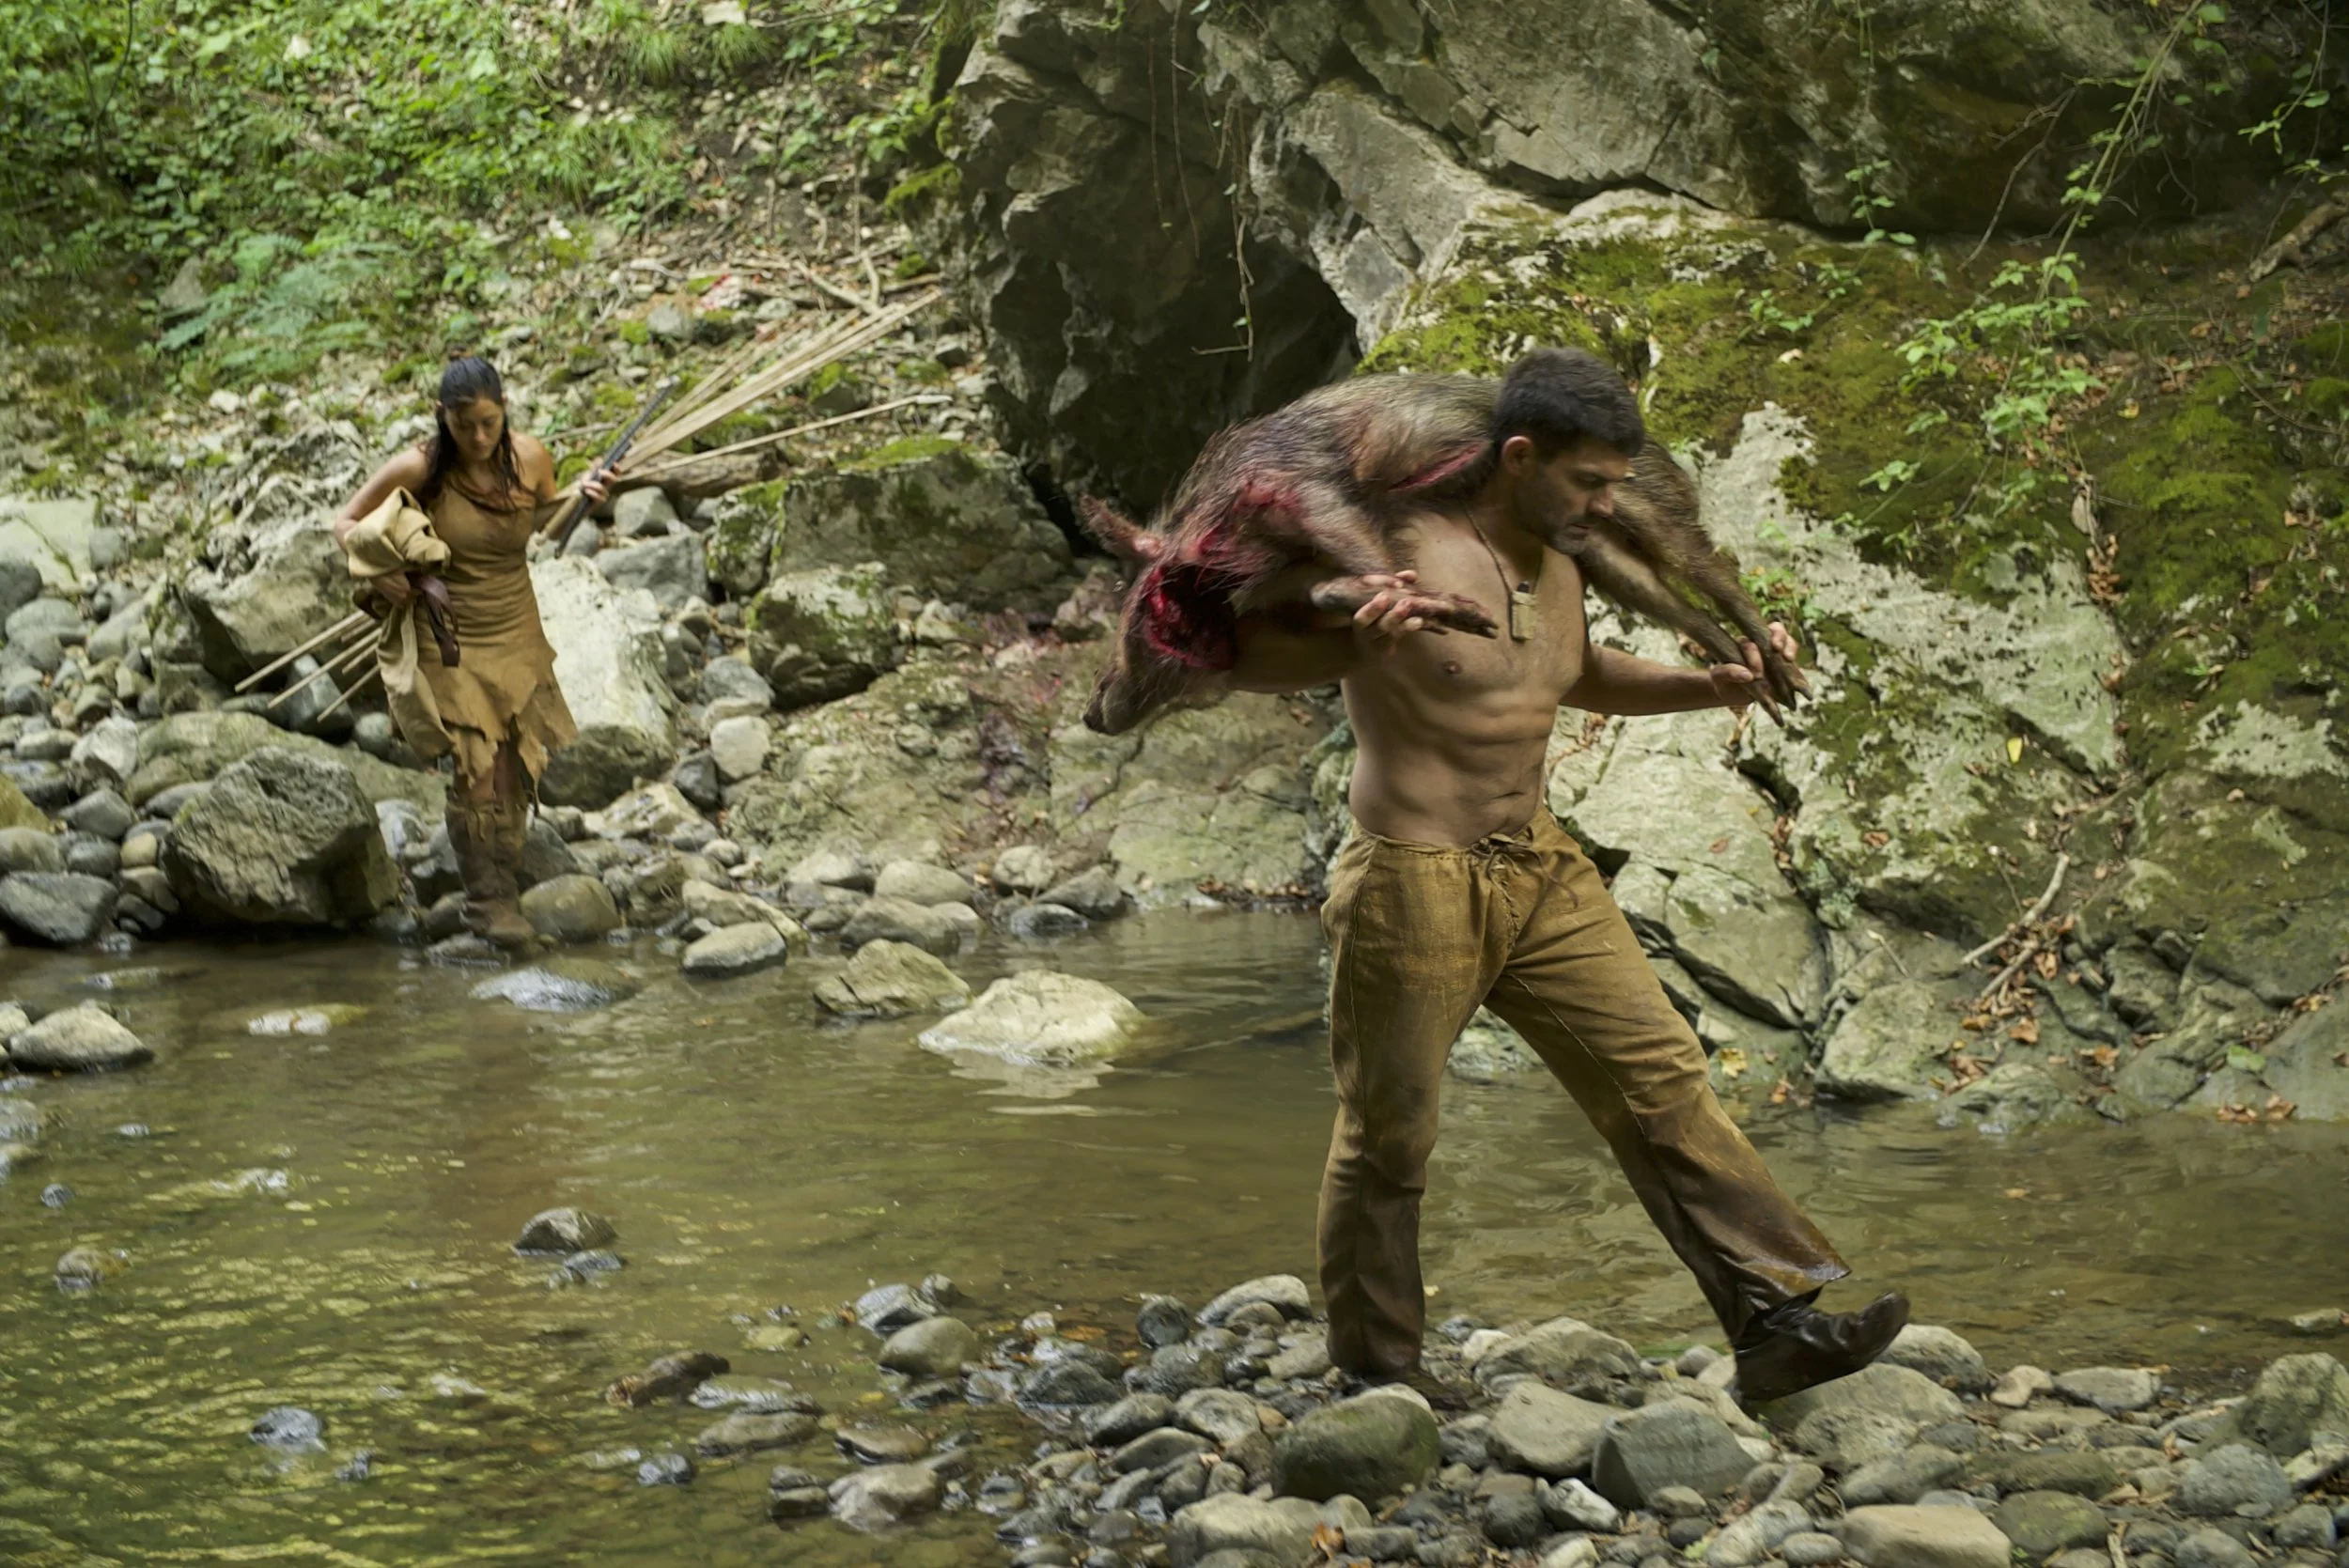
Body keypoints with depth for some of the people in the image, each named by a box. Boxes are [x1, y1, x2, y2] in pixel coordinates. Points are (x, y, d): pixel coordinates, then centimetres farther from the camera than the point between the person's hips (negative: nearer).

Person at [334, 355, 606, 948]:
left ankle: (506, 883, 20)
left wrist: (582, 498, -5)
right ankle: (489, 899, 0)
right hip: (450, 639, -3)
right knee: (475, 771, -11)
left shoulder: (529, 459, -5)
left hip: (517, 635, 3)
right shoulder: (418, 470, -14)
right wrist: (378, 571, -20)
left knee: (515, 769, 3)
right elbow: (346, 524, -2)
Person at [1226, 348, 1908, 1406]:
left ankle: (1775, 1324, 1)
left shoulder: (1555, 567, 10)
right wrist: (1354, 648, -32)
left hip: (1541, 871, 8)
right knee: (1388, 1136, 5)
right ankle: (1372, 1360, 23)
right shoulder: (1401, 554, -15)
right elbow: (1242, 655, -14)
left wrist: (1711, 687, 15)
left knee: (1660, 1078, 1)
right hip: (1414, 883, -7)